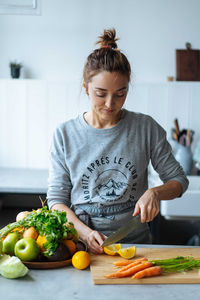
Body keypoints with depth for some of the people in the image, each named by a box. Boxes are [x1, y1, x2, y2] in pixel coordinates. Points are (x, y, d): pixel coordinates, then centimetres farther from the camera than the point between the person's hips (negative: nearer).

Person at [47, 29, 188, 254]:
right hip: (82, 244, 0)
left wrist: (155, 193, -11)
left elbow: (179, 180, 10)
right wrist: (84, 231, -13)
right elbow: (57, 198, 3)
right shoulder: (65, 134, 2)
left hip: (136, 242, 0)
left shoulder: (146, 128, 2)